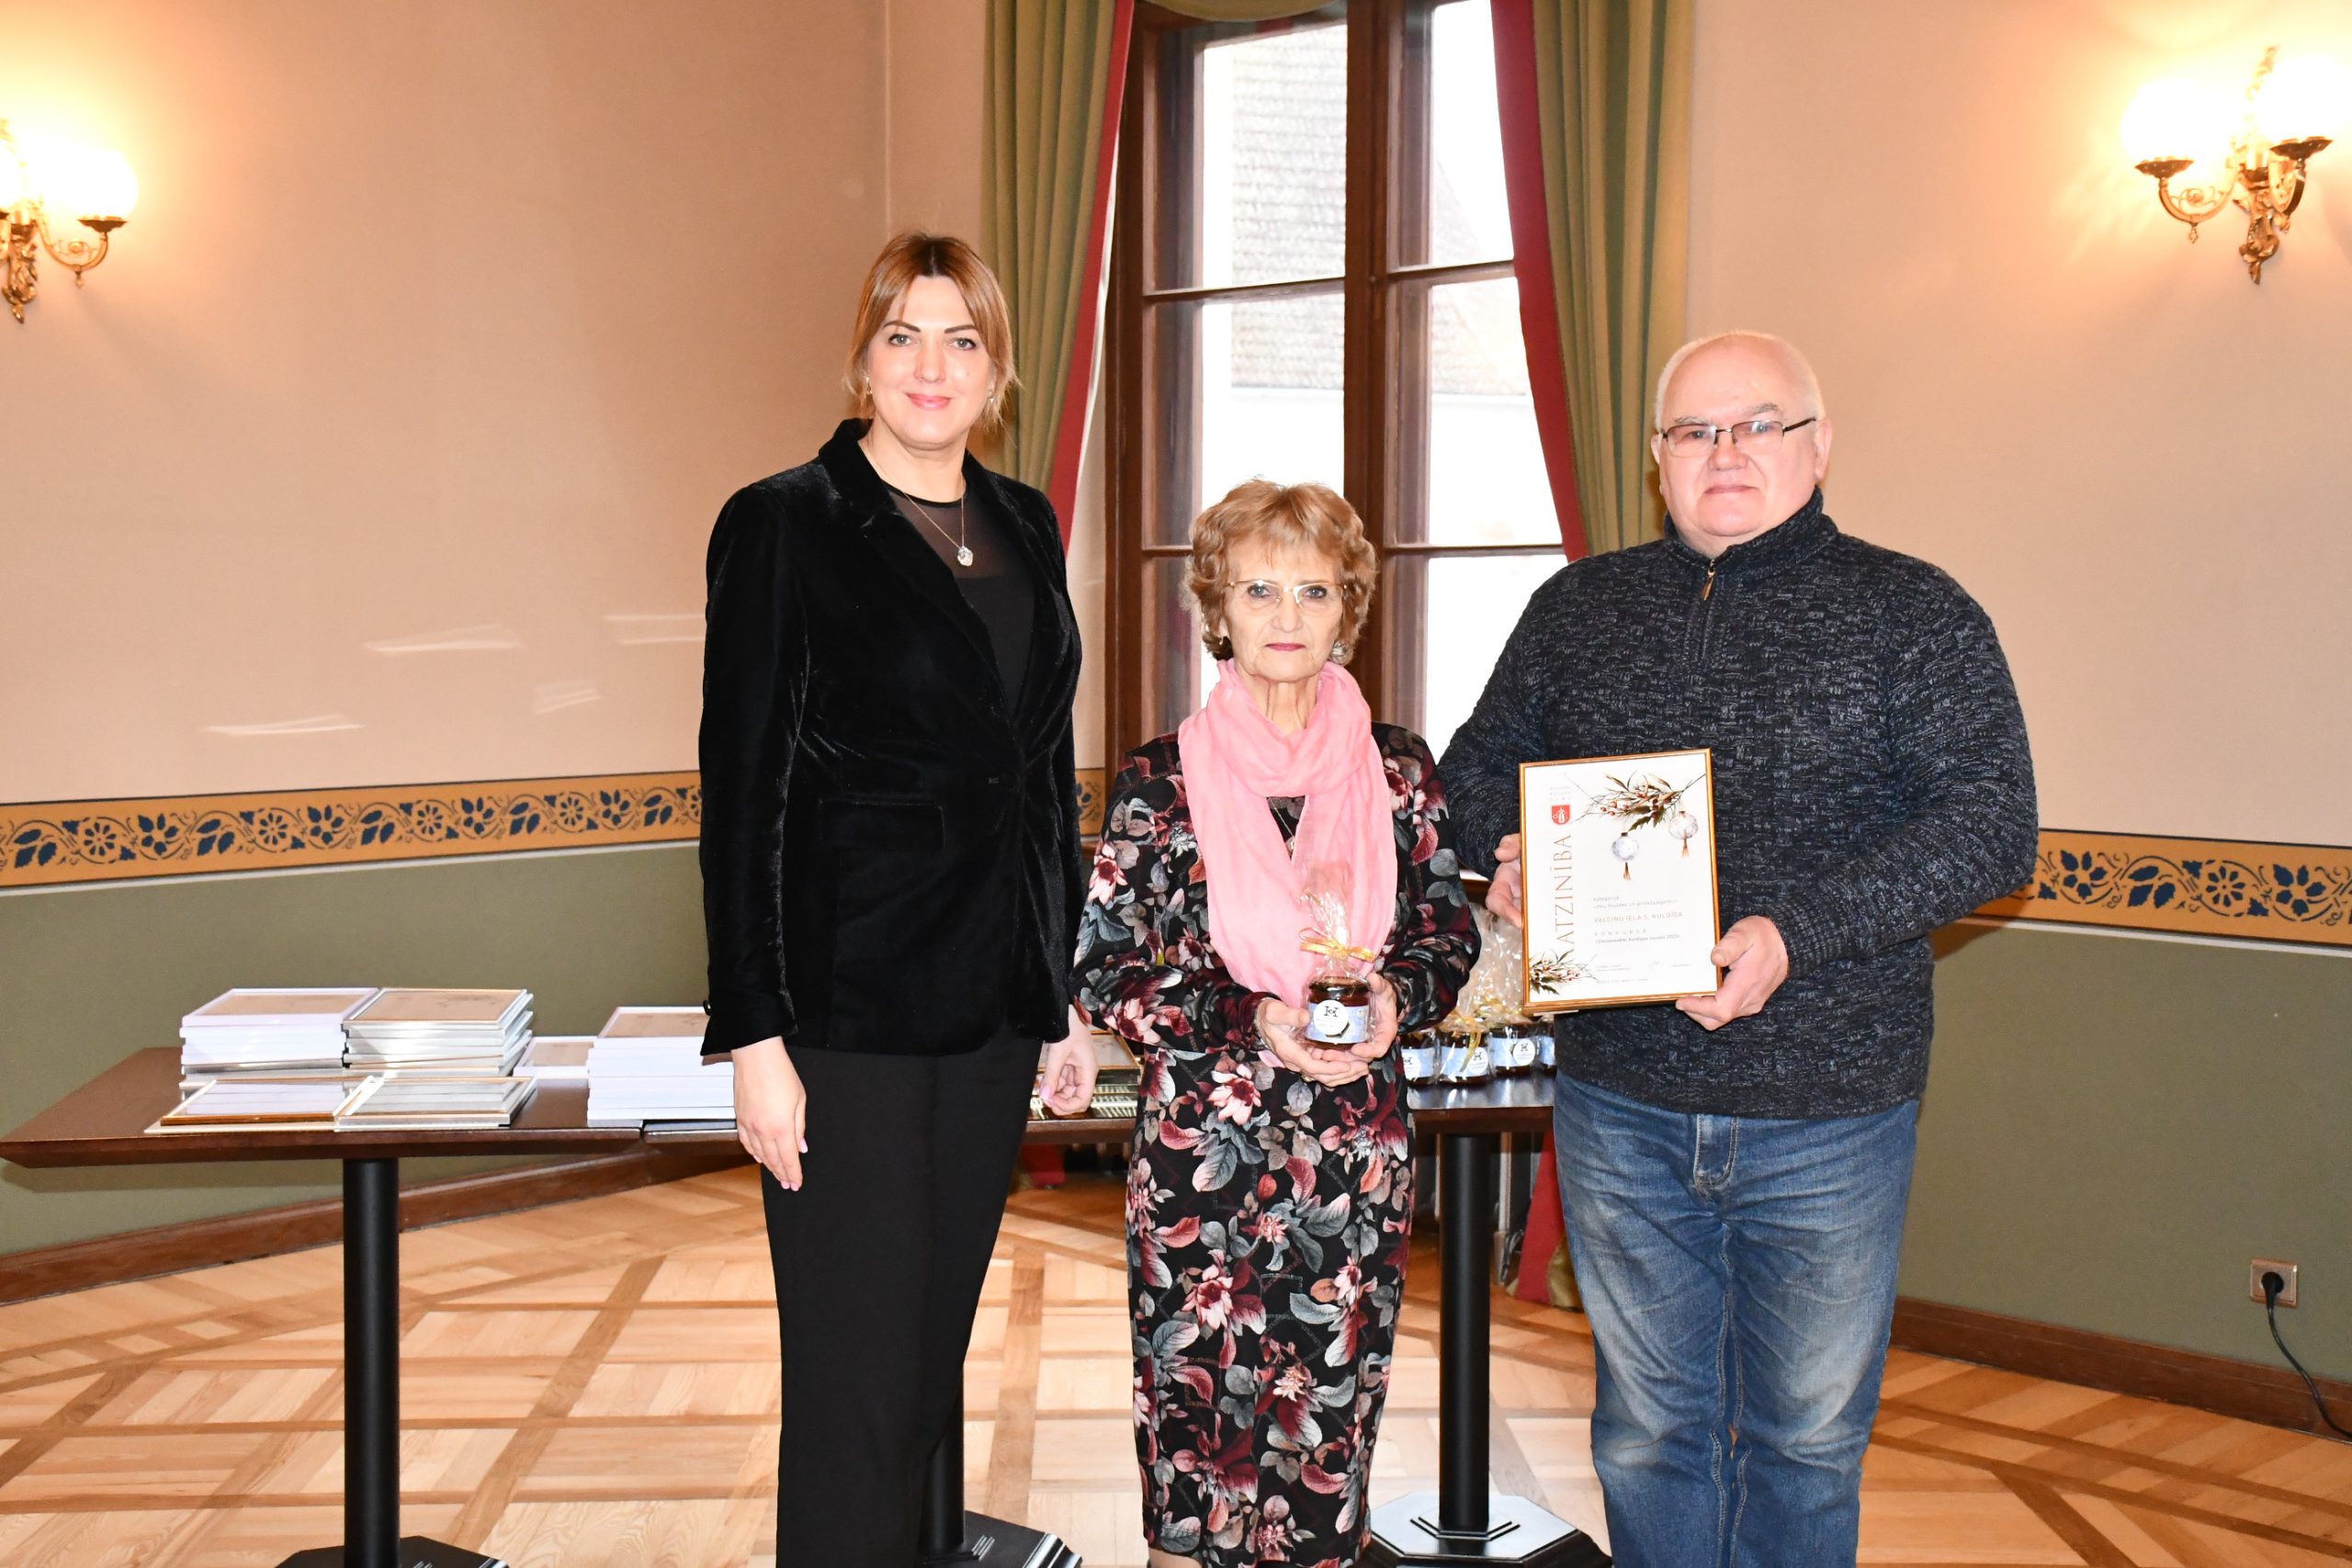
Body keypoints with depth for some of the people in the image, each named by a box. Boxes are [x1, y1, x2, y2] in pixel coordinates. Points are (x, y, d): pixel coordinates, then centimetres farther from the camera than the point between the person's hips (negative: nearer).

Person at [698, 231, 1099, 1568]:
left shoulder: (1024, 529, 12)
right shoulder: (783, 525, -5)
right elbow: (743, 792, -8)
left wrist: (1068, 995, 15)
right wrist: (756, 1036, -13)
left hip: (992, 1005, 6)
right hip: (846, 1005, -6)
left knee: (934, 1356, 14)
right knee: (856, 1385, -2)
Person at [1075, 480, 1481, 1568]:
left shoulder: (1400, 772, 3)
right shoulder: (1161, 783, -4)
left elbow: (1452, 935, 11)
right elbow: (1102, 971, -4)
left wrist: (1397, 998, -11)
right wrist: (1251, 1020, -16)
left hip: (1357, 1150, 2)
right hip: (1200, 1143, -2)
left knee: (1333, 1410, 9)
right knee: (1199, 1400, 5)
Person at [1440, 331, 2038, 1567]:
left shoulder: (1913, 615, -2)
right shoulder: (1578, 608, 9)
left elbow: (1990, 824, -10)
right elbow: (1477, 766, 20)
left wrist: (1799, 934, -22)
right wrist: (1504, 850, -4)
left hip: (1827, 1108, -2)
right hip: (1619, 1096, 3)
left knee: (1806, 1439, 12)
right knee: (1649, 1428, 14)